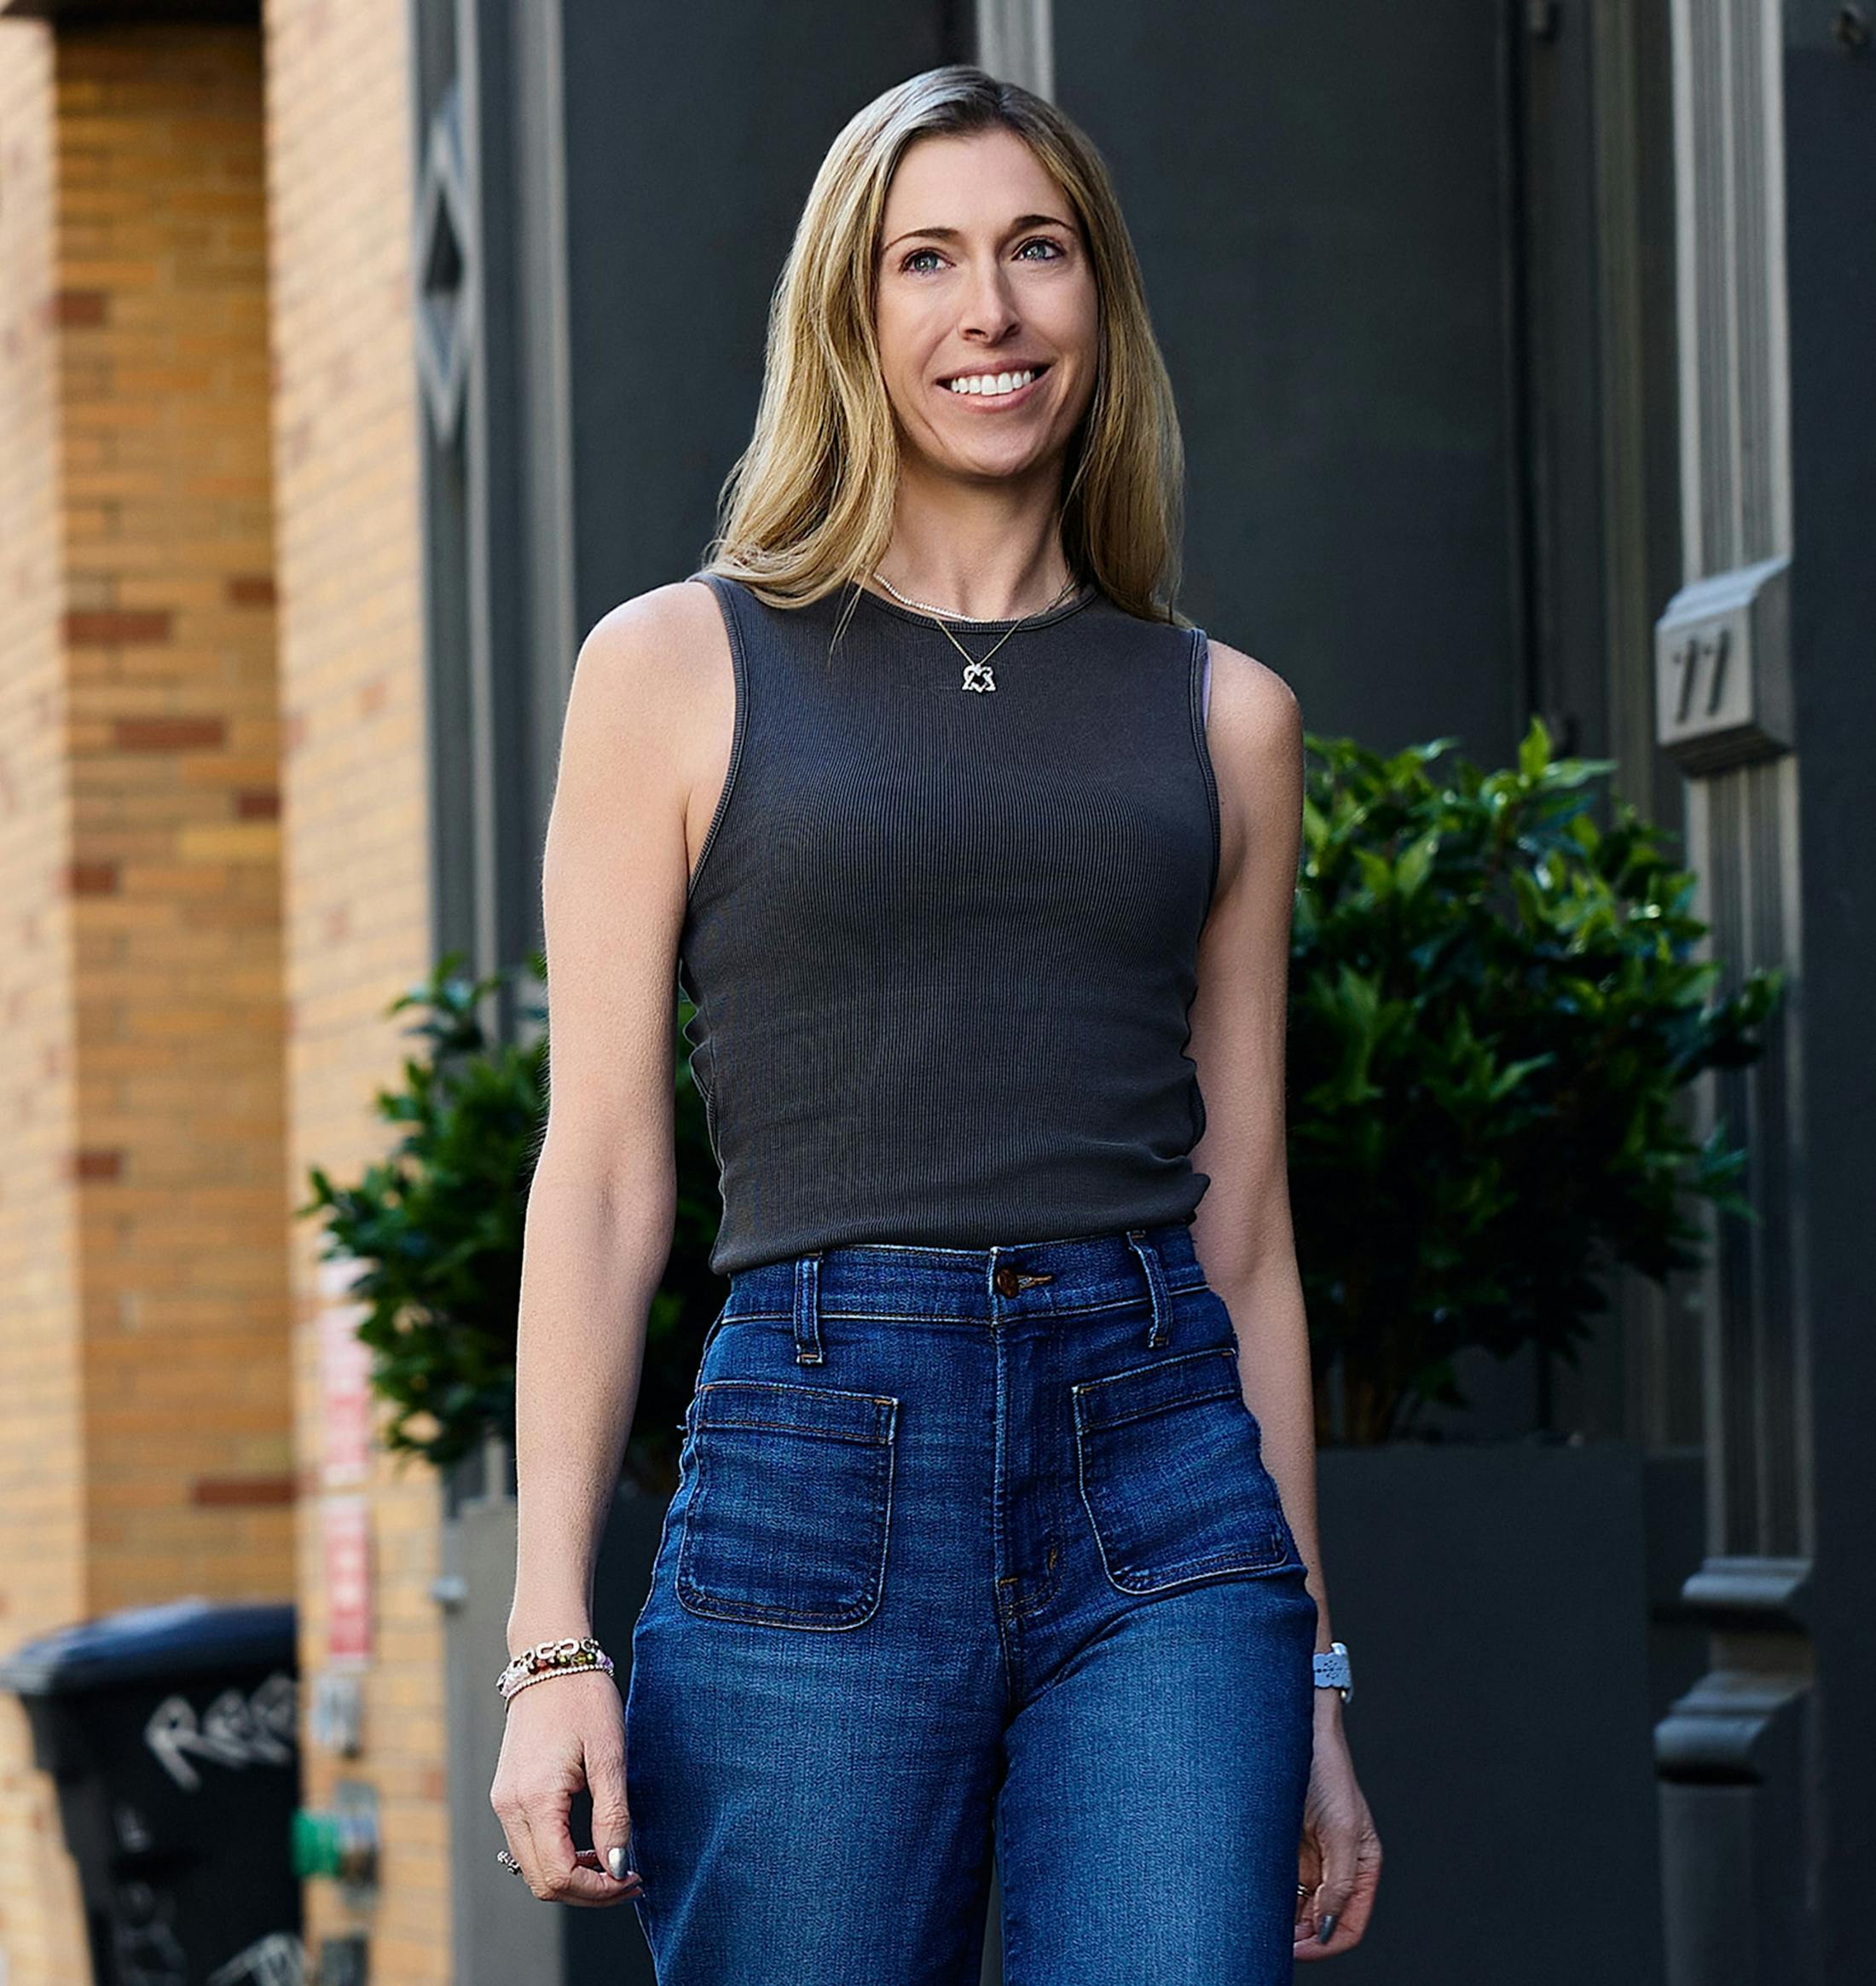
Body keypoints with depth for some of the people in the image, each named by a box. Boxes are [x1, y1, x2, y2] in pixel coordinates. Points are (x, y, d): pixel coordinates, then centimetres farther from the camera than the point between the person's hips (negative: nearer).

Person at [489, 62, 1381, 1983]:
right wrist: (550, 1641, -5)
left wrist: (1311, 1677, 15)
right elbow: (603, 1173, 3)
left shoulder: (1222, 716, 15)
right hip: (815, 1478, -2)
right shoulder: (680, 665, 7)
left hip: (1165, 1487, 2)